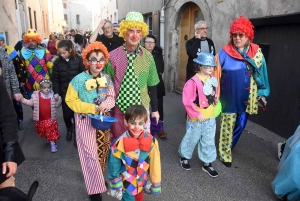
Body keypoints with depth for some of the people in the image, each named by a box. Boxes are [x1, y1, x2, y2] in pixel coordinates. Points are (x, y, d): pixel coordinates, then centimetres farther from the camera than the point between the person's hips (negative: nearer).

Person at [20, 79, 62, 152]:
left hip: (51, 119, -2)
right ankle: (47, 138, 45)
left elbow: (56, 105, 3)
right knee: (43, 131, 19)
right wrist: (22, 100, -10)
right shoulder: (36, 95, -6)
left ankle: (53, 144, 10)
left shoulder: (52, 96, -5)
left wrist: (58, 99, -15)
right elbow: (30, 102, 3)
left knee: (51, 131, 0)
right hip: (40, 119, 2)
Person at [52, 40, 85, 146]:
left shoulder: (78, 60, -8)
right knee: (66, 114, 8)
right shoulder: (57, 62, -2)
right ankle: (69, 129, 39)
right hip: (64, 93, 2)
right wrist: (56, 92, -7)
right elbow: (55, 79, 1)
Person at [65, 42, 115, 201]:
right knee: (90, 154, -2)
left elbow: (112, 97, 7)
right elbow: (70, 100, -10)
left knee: (102, 150, 15)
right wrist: (91, 108, -19)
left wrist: (107, 103, -17)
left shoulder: (107, 79, -1)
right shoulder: (78, 79, -14)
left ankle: (96, 177, 39)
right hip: (85, 121, -5)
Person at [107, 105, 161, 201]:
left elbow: (155, 165, -9)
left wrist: (155, 184, -1)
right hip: (127, 183, -2)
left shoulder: (151, 141, -20)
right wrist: (116, 187, -3)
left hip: (142, 182, 3)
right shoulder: (119, 144, -25)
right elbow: (114, 168, -11)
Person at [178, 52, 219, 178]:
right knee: (192, 139, 12)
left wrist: (216, 99, -3)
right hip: (196, 117, -6)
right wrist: (197, 114, -21)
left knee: (209, 141, 14)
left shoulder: (213, 79, 3)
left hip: (210, 117, 6)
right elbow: (187, 101, -21)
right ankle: (184, 157, 37)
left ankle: (207, 163, 30)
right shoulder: (193, 82, -20)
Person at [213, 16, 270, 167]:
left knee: (241, 124, 14)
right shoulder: (224, 53, -11)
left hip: (246, 97, 4)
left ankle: (228, 147, 38)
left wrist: (262, 93, 7)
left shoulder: (257, 52, -1)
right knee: (227, 125, 6)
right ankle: (225, 153, 25)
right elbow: (216, 74, -8)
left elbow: (261, 74, 6)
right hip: (229, 97, -3)